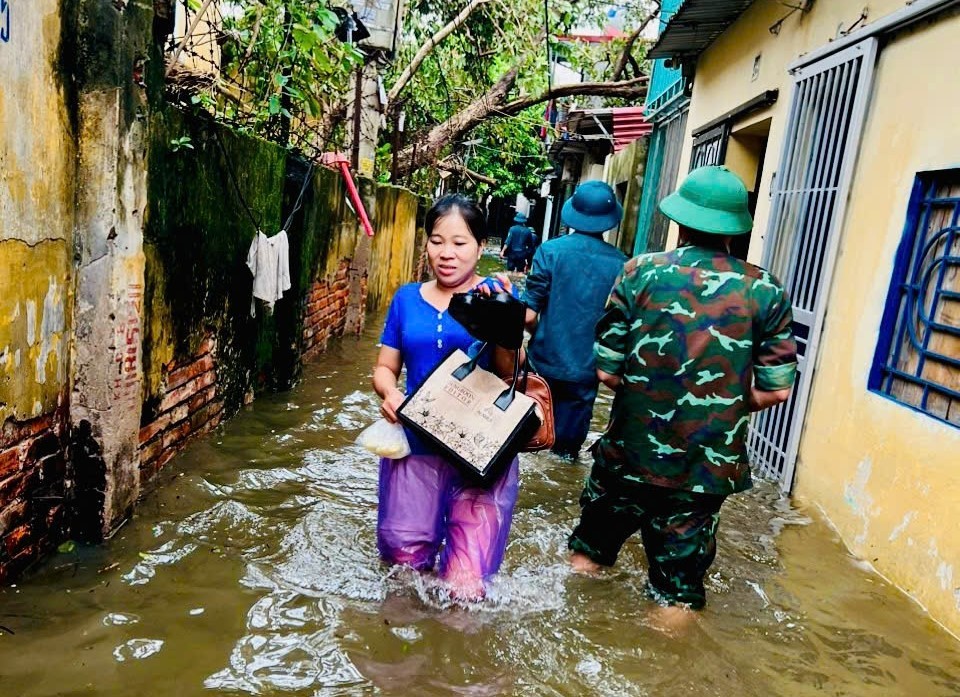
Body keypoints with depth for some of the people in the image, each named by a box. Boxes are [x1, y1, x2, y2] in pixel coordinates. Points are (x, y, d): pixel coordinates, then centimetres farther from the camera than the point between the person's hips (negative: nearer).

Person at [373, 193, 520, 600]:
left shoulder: (497, 295, -2)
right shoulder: (407, 298, 7)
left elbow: (512, 373, -11)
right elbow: (385, 368, 12)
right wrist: (390, 394, -10)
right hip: (416, 445, 3)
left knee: (466, 588, -3)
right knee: (404, 560, 12)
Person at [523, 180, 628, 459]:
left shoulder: (550, 251, -12)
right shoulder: (620, 264, -8)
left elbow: (529, 316, -14)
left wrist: (538, 336, 8)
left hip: (546, 360, -1)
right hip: (587, 369, 1)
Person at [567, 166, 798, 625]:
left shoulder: (641, 273, -9)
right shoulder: (766, 292, -5)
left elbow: (606, 370, -9)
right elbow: (776, 390, -4)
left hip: (629, 453, 0)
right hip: (707, 466, 1)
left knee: (588, 552, 23)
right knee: (679, 586, 16)